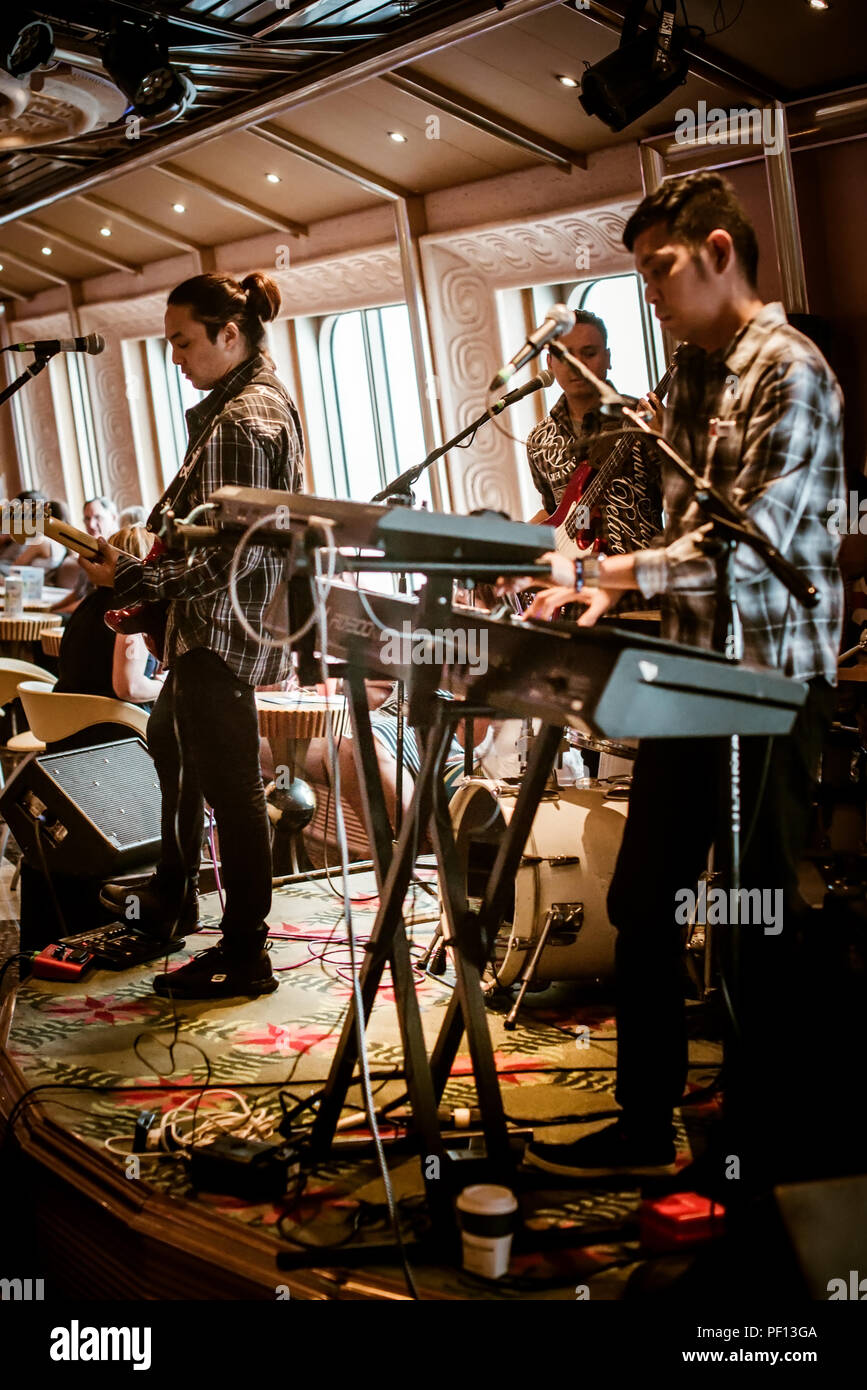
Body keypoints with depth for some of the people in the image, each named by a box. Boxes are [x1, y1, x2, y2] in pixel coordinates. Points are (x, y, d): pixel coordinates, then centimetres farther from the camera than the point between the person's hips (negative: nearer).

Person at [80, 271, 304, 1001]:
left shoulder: (242, 420, -20)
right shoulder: (262, 396, 13)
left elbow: (227, 553, -25)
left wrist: (132, 577, -17)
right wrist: (141, 572, 14)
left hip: (222, 628, -11)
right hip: (217, 621, 11)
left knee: (229, 784, -5)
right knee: (171, 741, 25)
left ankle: (244, 959, 5)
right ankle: (170, 899, 42)